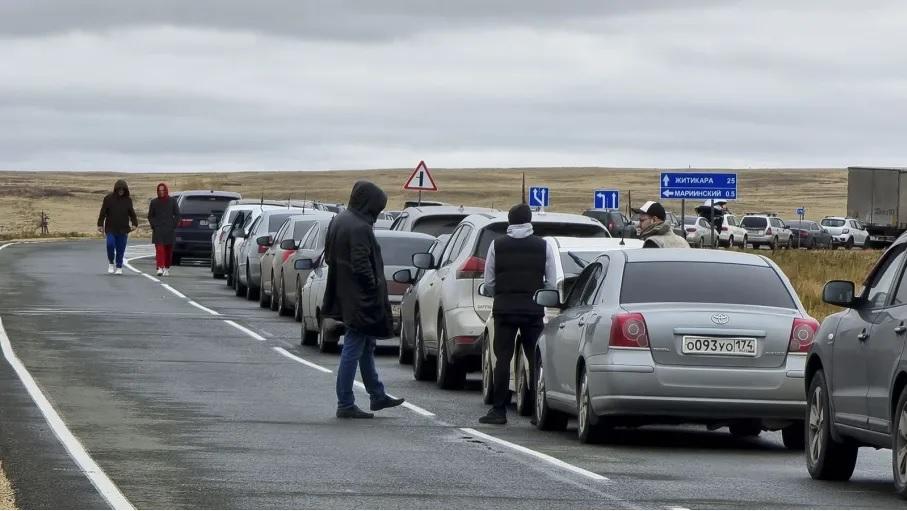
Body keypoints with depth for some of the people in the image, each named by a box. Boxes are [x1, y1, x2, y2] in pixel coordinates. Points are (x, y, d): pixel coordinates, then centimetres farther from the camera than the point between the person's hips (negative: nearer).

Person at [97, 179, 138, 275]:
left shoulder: (128, 200, 7)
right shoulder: (108, 198, 0)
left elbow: (132, 213, 11)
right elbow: (103, 212, 1)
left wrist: (134, 223, -3)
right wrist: (100, 225, -5)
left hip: (123, 229, 2)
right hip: (111, 228, -2)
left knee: (121, 249, 1)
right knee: (110, 244, -19)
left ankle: (119, 267, 13)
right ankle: (111, 262, 3)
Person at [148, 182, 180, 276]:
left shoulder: (172, 201, 5)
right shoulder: (154, 202, 6)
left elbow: (177, 215, 8)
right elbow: (150, 216, 12)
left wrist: (173, 225, -3)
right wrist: (154, 225, -1)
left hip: (169, 230, 1)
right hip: (158, 230, -1)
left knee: (168, 250, 5)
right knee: (159, 249, -14)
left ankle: (166, 269, 16)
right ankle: (160, 268, -22)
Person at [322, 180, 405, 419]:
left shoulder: (338, 222, 7)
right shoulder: (360, 228, -22)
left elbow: (329, 256, 14)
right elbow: (361, 265, -25)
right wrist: (375, 289, -14)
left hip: (345, 296, 10)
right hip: (359, 298, -10)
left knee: (365, 347, 20)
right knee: (353, 350, -3)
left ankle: (378, 396, 31)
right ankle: (345, 405, 2)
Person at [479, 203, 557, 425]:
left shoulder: (497, 245, 3)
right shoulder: (543, 246, 2)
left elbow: (488, 283, 2)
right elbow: (552, 283, 1)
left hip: (504, 307, 0)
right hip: (533, 309, 0)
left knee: (502, 359, 2)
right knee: (536, 359, 5)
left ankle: (499, 410, 0)